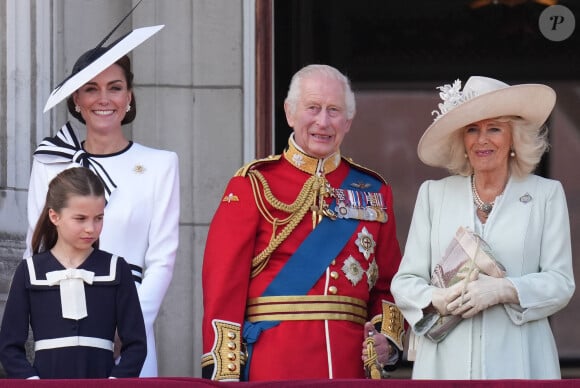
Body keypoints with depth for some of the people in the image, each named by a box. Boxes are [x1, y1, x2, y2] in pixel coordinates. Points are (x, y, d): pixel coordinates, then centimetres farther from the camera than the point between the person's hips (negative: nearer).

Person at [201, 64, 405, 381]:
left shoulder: (373, 191, 13)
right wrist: (224, 374, -11)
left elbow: (389, 282, 16)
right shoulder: (254, 185, 2)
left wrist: (388, 337, -4)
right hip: (272, 368, -3)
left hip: (350, 364, 3)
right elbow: (224, 281, -4)